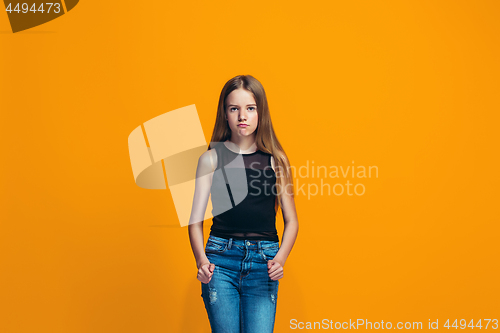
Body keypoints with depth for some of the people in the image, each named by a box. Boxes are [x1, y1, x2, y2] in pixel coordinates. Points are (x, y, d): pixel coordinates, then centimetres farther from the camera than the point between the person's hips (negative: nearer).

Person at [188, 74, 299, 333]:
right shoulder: (211, 159, 5)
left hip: (263, 262, 0)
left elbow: (291, 220, 9)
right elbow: (196, 218, 3)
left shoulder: (276, 160, 6)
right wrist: (200, 259, -14)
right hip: (221, 258, 0)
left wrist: (280, 258, -7)